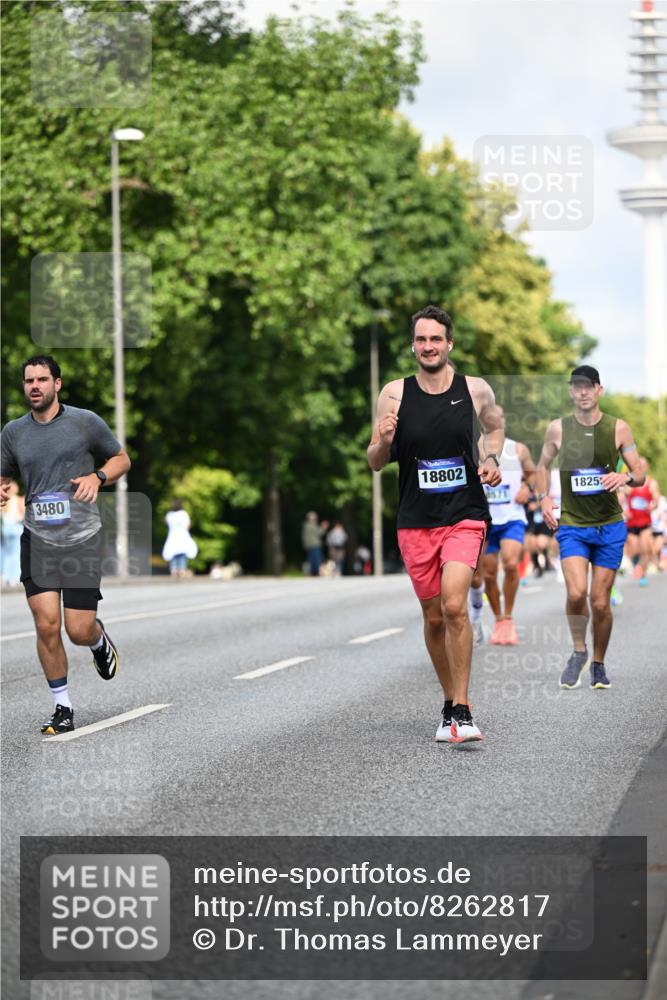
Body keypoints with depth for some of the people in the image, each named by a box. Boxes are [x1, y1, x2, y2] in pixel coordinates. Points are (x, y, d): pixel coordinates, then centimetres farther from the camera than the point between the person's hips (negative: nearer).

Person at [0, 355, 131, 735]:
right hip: (37, 539, 2)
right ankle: (63, 707, 4)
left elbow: (122, 459, 10)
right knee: (47, 625, -9)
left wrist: (97, 476, -11)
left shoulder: (86, 422, -1)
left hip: (82, 538, -2)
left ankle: (100, 639, 35)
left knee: (79, 631, -4)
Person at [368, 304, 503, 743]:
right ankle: (451, 706, 26)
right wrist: (384, 441, -17)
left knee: (454, 606, -19)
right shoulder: (395, 394, 0)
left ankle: (462, 711, -14)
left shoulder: (476, 390, 0)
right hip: (415, 522, 2)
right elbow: (375, 462, 5)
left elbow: (495, 428, 22)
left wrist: (492, 460, 2)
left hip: (465, 517, -2)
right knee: (434, 617, 9)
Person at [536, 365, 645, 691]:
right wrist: (544, 497, 2)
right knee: (576, 593, -19)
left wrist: (626, 477, -19)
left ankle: (598, 664, 21)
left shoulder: (618, 428, -2)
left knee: (600, 602, 1)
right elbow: (543, 465, 17)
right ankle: (579, 651, 6)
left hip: (610, 526, 0)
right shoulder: (558, 429, 0)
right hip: (572, 526, 0)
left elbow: (640, 474, 4)